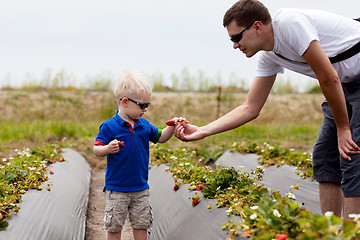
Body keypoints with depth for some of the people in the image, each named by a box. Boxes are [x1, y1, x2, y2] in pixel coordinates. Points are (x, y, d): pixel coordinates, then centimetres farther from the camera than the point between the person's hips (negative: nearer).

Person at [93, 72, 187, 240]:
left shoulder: (144, 125, 5)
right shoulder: (109, 126, -12)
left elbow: (160, 138, 17)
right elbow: (96, 149, -11)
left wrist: (172, 126, 1)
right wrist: (108, 149, -32)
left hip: (140, 188, 5)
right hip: (117, 189, -5)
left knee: (141, 225, 13)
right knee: (114, 226, 5)